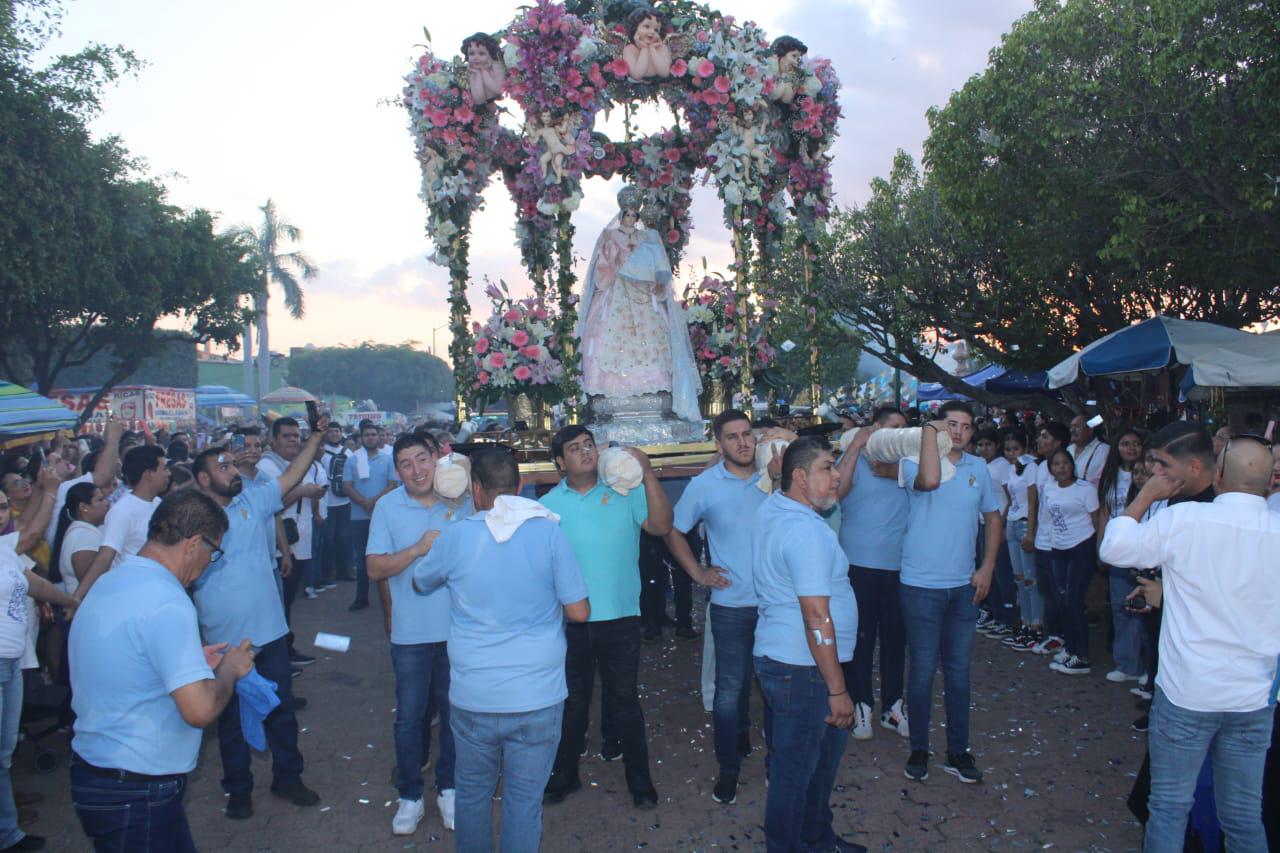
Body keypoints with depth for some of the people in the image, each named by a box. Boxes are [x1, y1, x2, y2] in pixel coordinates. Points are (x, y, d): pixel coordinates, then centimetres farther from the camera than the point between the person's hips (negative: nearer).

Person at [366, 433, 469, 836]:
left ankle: (447, 787, 32)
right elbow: (375, 568, -10)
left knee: (454, 713, 14)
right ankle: (410, 795, 27)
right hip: (411, 633, -1)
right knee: (409, 717, 9)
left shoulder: (462, 501, -3)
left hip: (457, 629, 1)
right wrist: (419, 548, -22)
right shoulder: (387, 507, -5)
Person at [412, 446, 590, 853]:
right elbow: (579, 611, -7)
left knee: (472, 792, 23)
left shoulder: (455, 536, -7)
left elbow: (419, 582, 14)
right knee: (525, 799, 14)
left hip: (473, 698, 1)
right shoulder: (548, 533, -9)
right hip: (538, 697, -1)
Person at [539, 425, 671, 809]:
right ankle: (565, 774, 33)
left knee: (624, 699, 9)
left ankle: (640, 780, 24)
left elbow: (661, 526, -15)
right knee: (572, 701, 16)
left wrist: (648, 473, -21)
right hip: (569, 619, 2)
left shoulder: (625, 491, -2)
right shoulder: (549, 505, 2)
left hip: (620, 616, -1)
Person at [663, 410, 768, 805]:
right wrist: (698, 572, 0)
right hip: (731, 604, -2)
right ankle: (729, 768, 18)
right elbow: (673, 531, 7)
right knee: (731, 687, 3)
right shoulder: (704, 485, -5)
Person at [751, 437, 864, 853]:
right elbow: (817, 617, -26)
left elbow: (835, 491, 26)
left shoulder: (770, 507, 5)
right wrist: (838, 689, -21)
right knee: (795, 767, 8)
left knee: (829, 742, 26)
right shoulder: (807, 531, -24)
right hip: (801, 667, -11)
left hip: (778, 654, 11)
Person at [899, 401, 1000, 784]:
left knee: (959, 672, 13)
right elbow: (929, 480, -33)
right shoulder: (914, 461, -9)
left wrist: (987, 568, 6)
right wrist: (929, 431, -21)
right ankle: (919, 749, 20)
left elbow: (993, 517, 15)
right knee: (922, 671, 4)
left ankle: (957, 752, 25)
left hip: (964, 586, 5)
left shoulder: (978, 467, 6)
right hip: (921, 585, -5)